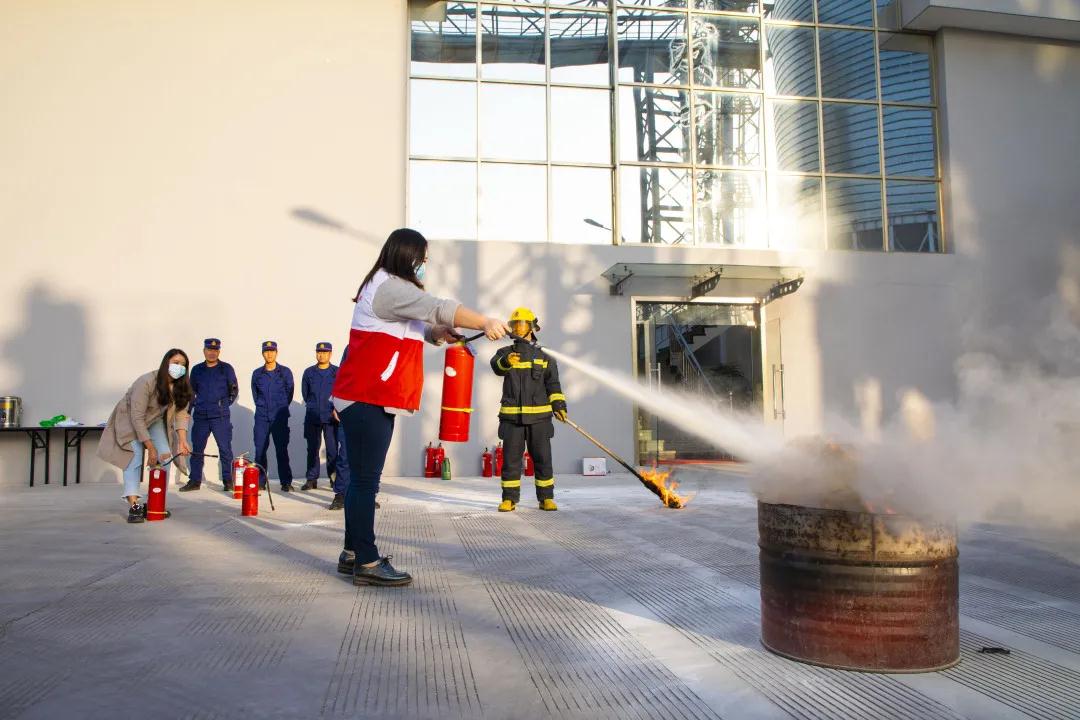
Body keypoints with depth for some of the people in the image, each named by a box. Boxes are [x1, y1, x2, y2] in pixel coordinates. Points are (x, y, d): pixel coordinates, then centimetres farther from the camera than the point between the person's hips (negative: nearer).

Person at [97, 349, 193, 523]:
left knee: (166, 457, -9)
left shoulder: (181, 387, -15)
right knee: (135, 456, -22)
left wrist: (182, 442, -28)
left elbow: (181, 414, -14)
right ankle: (134, 506, -28)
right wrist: (150, 448, -31)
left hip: (155, 421, 6)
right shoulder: (146, 382, -33)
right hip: (130, 419, -6)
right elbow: (137, 418, -31)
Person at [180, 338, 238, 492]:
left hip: (220, 416, -3)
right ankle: (195, 481, 16)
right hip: (200, 416, 3)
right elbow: (191, 391, 20)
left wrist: (225, 404, 2)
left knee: (225, 449, -4)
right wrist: (188, 409, 12)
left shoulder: (226, 369, 4)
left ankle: (227, 481, 3)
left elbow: (234, 390, 9)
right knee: (196, 449, 7)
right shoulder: (197, 370, 13)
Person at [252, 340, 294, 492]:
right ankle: (260, 482, 8)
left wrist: (281, 407, 9)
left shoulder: (285, 372, 3)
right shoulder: (257, 373, 9)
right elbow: (255, 393, 17)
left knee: (282, 449, -2)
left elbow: (289, 392, 8)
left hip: (280, 417, -2)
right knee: (260, 449, 1)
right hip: (261, 417, 2)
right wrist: (261, 406, 12)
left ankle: (286, 482, 2)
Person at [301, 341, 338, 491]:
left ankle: (334, 478, 3)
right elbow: (305, 393, 15)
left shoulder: (337, 372, 1)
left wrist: (336, 408, -6)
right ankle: (312, 479, 13)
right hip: (312, 417, 3)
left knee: (332, 449, -4)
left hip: (331, 417, -2)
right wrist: (313, 407, 11)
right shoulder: (309, 372, 9)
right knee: (312, 449, 7)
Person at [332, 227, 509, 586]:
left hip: (375, 400, 11)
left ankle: (353, 553, 20)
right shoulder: (388, 286, -11)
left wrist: (439, 334, 5)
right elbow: (439, 308, -21)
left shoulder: (391, 288, 23)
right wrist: (486, 323, -20)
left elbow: (419, 327, 26)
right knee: (365, 480, -8)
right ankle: (367, 564, -5)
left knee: (364, 479, 12)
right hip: (366, 400, -11)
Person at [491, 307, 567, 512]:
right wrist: (506, 361, -37)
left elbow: (553, 384, 8)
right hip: (511, 416, 0)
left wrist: (558, 405, -6)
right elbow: (497, 366, -14)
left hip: (539, 416, 0)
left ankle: (546, 498, 12)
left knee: (543, 458, 2)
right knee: (510, 459, 2)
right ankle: (509, 499, 10)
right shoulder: (504, 353, 9)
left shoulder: (544, 357, 10)